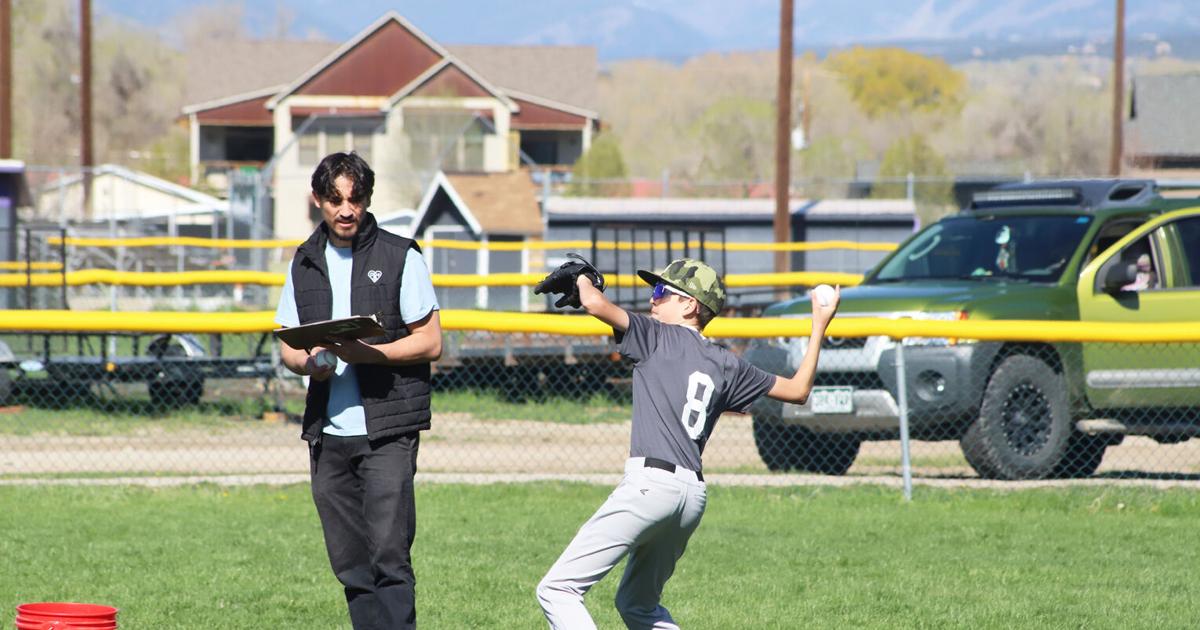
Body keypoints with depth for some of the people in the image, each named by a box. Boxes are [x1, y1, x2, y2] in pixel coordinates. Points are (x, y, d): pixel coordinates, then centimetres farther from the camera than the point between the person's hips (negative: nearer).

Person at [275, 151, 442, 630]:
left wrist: (366, 353, -18)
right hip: (327, 431, 5)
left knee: (388, 554, -14)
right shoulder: (306, 263, 14)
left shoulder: (400, 256, 0)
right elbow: (288, 347, 18)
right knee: (350, 564, 5)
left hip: (387, 429, -5)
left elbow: (430, 342, -3)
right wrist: (308, 362, -6)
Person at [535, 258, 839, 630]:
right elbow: (798, 390, 27)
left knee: (557, 590, -11)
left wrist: (581, 279, 14)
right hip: (694, 493, 8)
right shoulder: (726, 366, 19)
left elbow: (595, 304, -8)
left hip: (651, 483, -8)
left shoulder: (660, 336, 3)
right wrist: (819, 328, 37)